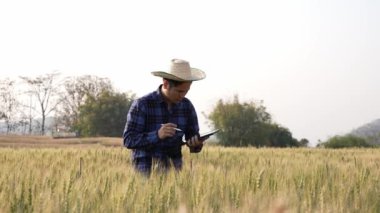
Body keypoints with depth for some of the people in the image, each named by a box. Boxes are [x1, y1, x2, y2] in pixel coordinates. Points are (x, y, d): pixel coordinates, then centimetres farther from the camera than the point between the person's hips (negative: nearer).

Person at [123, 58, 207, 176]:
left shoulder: (187, 106, 5)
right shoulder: (141, 105, -8)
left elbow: (194, 142, 10)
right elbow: (128, 140, -12)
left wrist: (196, 144, -14)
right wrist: (157, 135, -25)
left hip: (174, 169, 4)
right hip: (146, 171, -4)